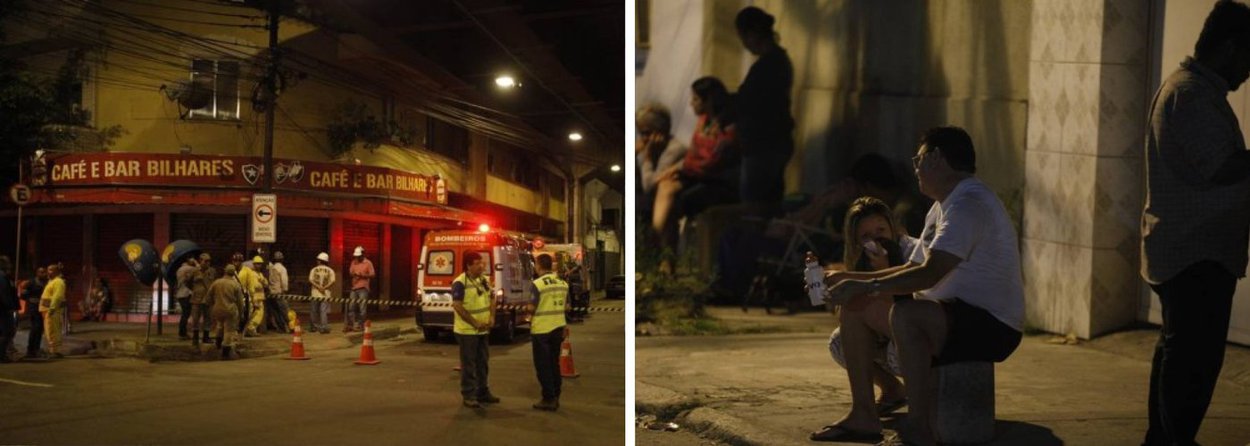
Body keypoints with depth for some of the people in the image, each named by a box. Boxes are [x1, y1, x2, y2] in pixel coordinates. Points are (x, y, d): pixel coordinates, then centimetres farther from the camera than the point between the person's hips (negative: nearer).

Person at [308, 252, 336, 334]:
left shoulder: (314, 269, 4)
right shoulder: (330, 270, 2)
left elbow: (311, 280, -7)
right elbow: (332, 281, -10)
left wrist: (318, 287, -12)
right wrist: (324, 287, -13)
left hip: (315, 293, 1)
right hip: (326, 294, -1)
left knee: (314, 311, 12)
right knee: (324, 311, -3)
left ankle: (315, 326, 17)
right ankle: (324, 327, -10)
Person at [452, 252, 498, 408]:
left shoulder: (484, 280, 9)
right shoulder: (460, 283, -16)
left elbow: (491, 300, 17)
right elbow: (457, 306, -21)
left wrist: (492, 317, -1)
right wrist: (475, 323, -20)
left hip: (483, 330, 8)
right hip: (467, 331, -8)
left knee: (483, 362, 15)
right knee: (468, 364, -2)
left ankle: (483, 392, 27)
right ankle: (469, 396, 4)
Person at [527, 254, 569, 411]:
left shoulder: (537, 284, -15)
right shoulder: (563, 283, 4)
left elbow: (532, 308, -15)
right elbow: (566, 307, 11)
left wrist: (526, 308, 6)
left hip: (542, 329, -6)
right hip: (558, 328, 6)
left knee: (543, 365, 2)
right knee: (554, 363, 16)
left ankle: (549, 399, 2)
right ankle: (555, 397, 19)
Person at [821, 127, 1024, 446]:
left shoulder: (969, 204, -18)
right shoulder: (943, 206, 17)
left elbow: (929, 275, -29)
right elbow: (913, 269, 20)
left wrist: (867, 286, -25)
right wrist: (852, 278, 11)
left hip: (991, 327, -11)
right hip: (953, 317, 11)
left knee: (905, 314, -37)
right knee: (856, 307, 7)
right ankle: (863, 416, 8)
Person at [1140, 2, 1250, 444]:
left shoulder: (1185, 85, 19)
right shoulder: (1196, 93, -16)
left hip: (1180, 249, 11)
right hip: (1198, 252, -11)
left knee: (1178, 349, 16)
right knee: (1196, 356, -9)